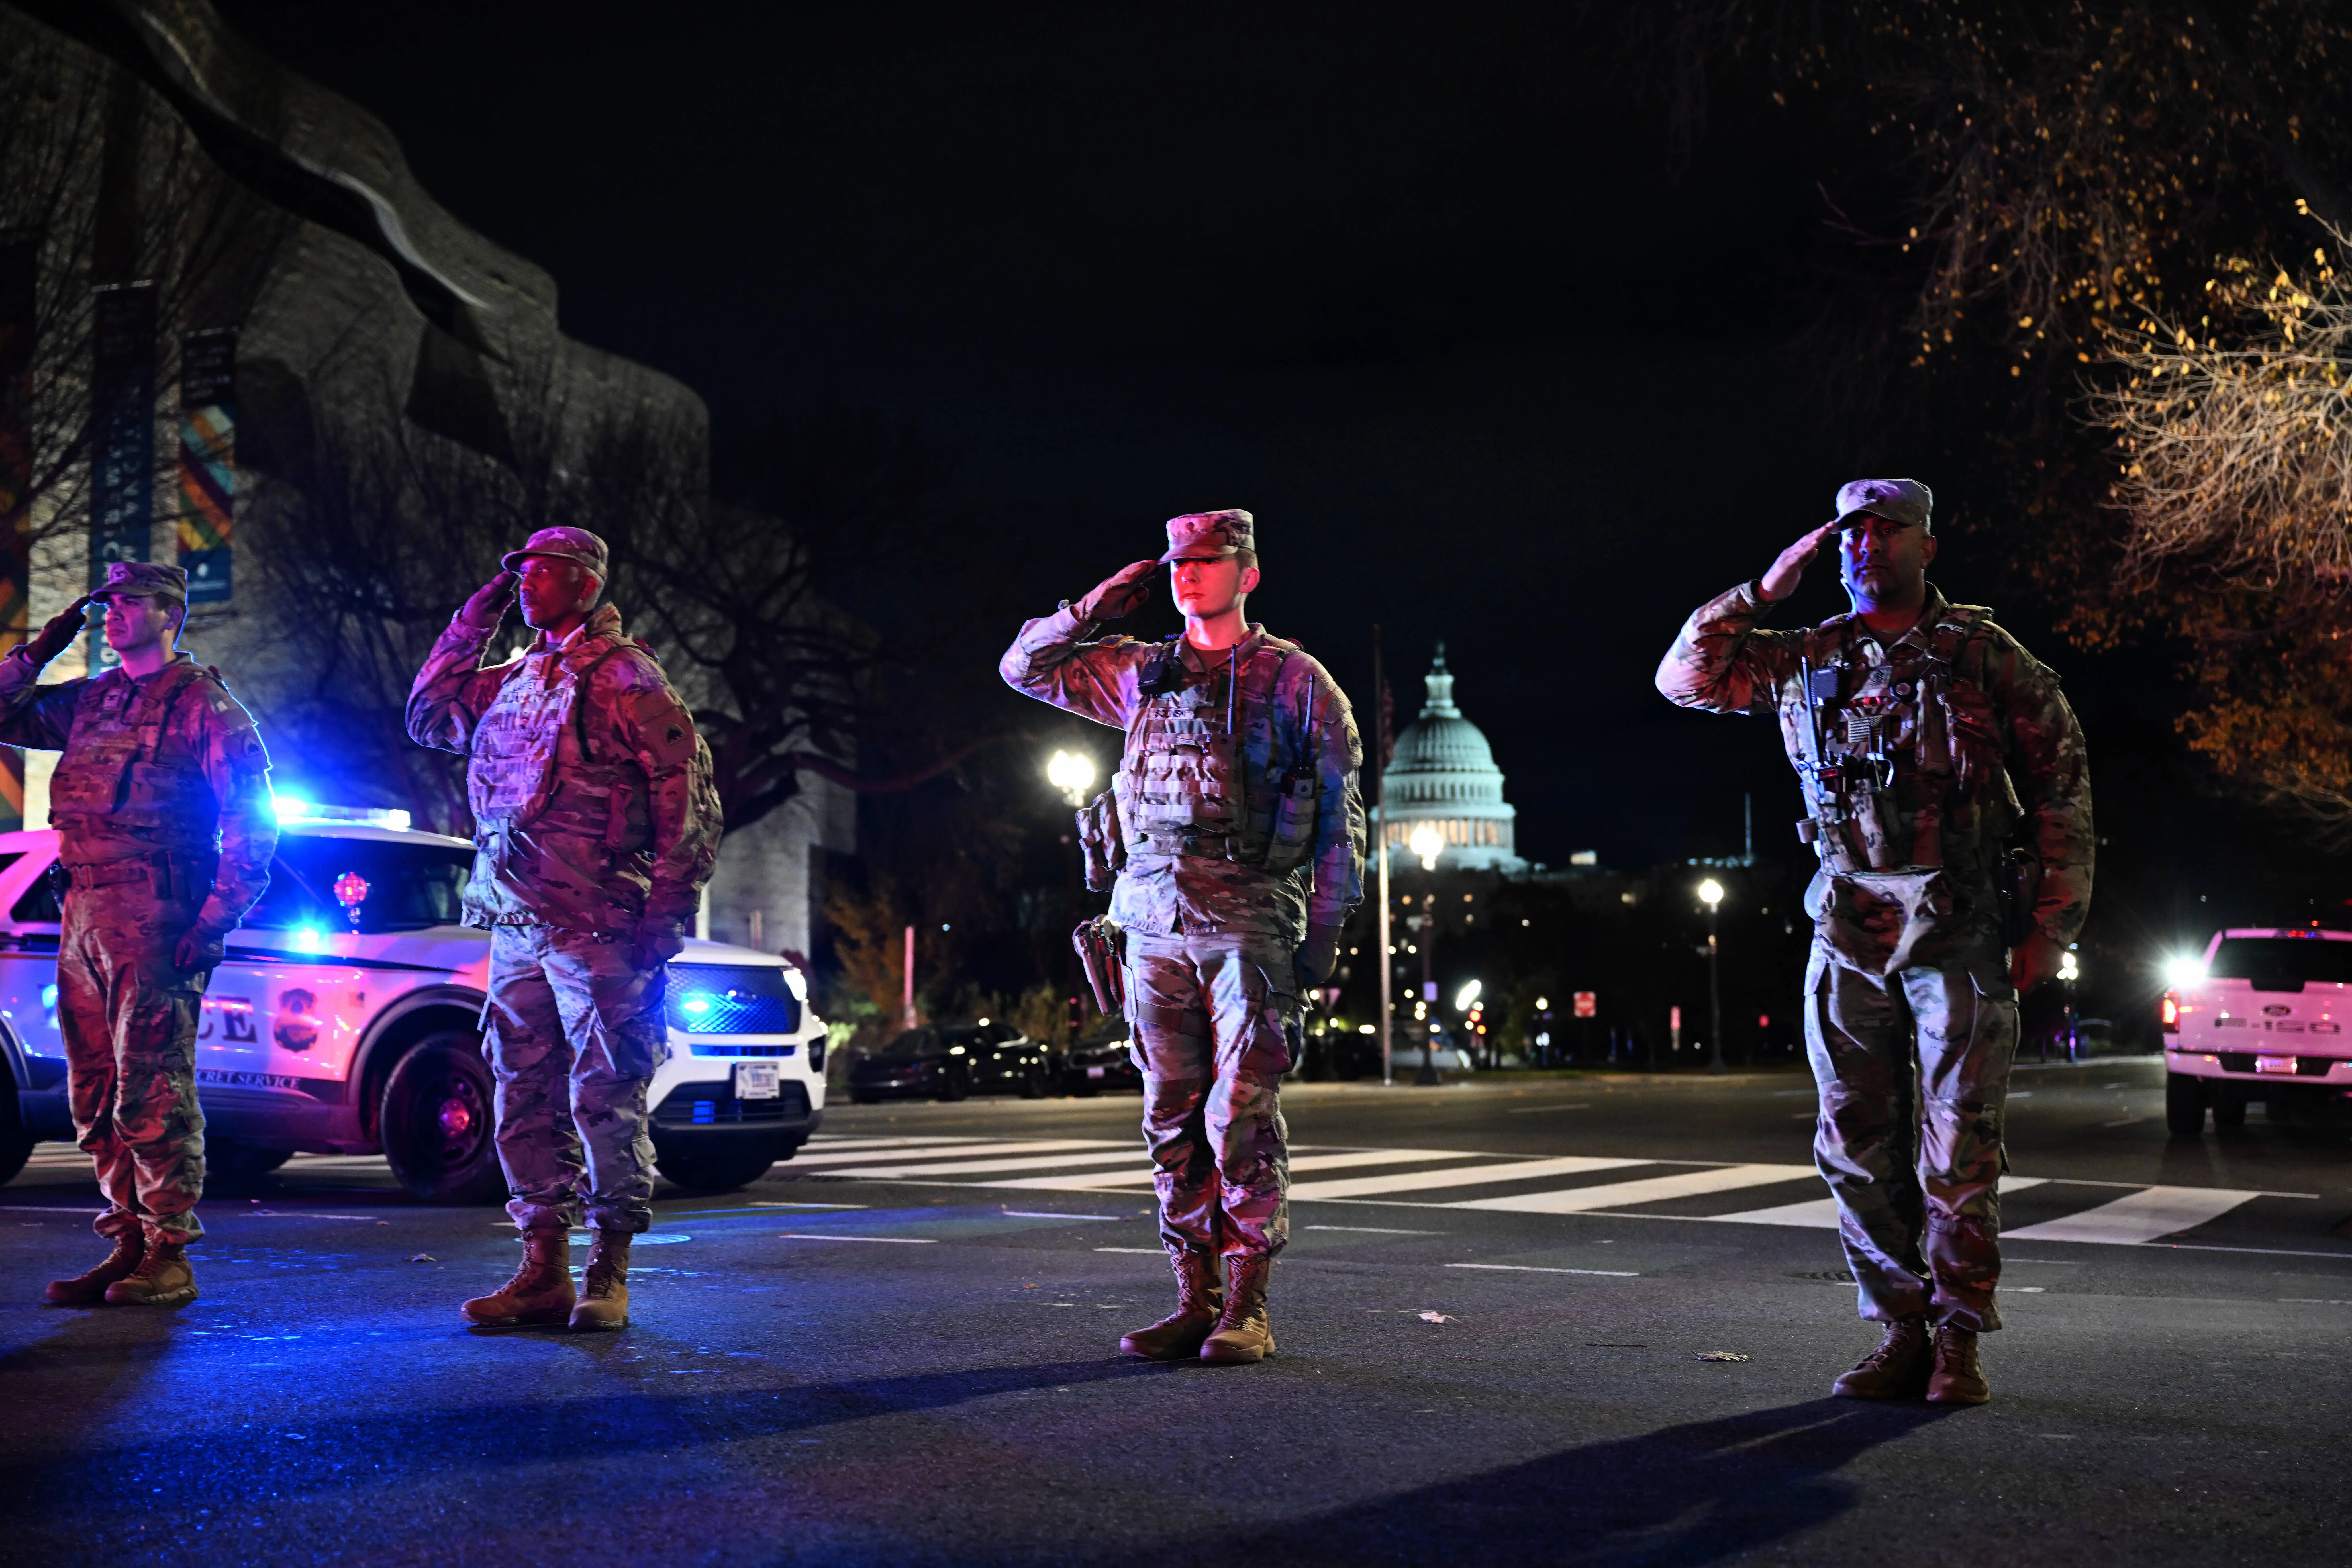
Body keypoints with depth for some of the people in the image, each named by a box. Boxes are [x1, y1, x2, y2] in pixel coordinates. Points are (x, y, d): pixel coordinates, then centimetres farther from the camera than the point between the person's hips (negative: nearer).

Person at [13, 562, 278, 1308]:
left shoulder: (204, 702, -1)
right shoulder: (89, 700, 19)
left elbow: (253, 822, -6)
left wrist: (215, 920, -13)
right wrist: (40, 649, 12)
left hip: (156, 915, -7)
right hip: (83, 912, 8)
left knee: (152, 1091, -9)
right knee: (96, 1096, 8)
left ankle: (170, 1257, -5)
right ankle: (130, 1243, 16)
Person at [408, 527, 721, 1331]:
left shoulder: (625, 677, -5)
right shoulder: (516, 679, 17)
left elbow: (690, 797, -8)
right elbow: (430, 716, 27)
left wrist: (666, 914, -13)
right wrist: (474, 621, 18)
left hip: (598, 928, -7)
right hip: (516, 925, 8)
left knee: (605, 1097, -4)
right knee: (526, 1094, 8)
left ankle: (608, 1273, 4)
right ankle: (544, 1270, 15)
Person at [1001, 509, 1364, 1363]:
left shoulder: (1294, 679, 3)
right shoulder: (1141, 674, 15)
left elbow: (1339, 811, 2)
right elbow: (1026, 665, 24)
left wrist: (1325, 927, -5)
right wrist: (1101, 605, 13)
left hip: (1249, 921, -4)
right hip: (1155, 919, 5)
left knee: (1241, 1118, -7)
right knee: (1173, 1120, 5)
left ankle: (1248, 1309, 0)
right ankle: (1194, 1302, 12)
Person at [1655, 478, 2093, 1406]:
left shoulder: (1984, 655, 1)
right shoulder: (1806, 662, 11)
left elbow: (2062, 783, 2)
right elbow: (1684, 676, 13)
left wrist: (2051, 924, -2)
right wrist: (1765, 591, 4)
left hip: (1959, 935, -3)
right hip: (1849, 936, 4)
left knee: (1958, 1150, -3)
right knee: (1856, 1150, 4)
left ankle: (1958, 1342, 8)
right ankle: (1902, 1332, 15)